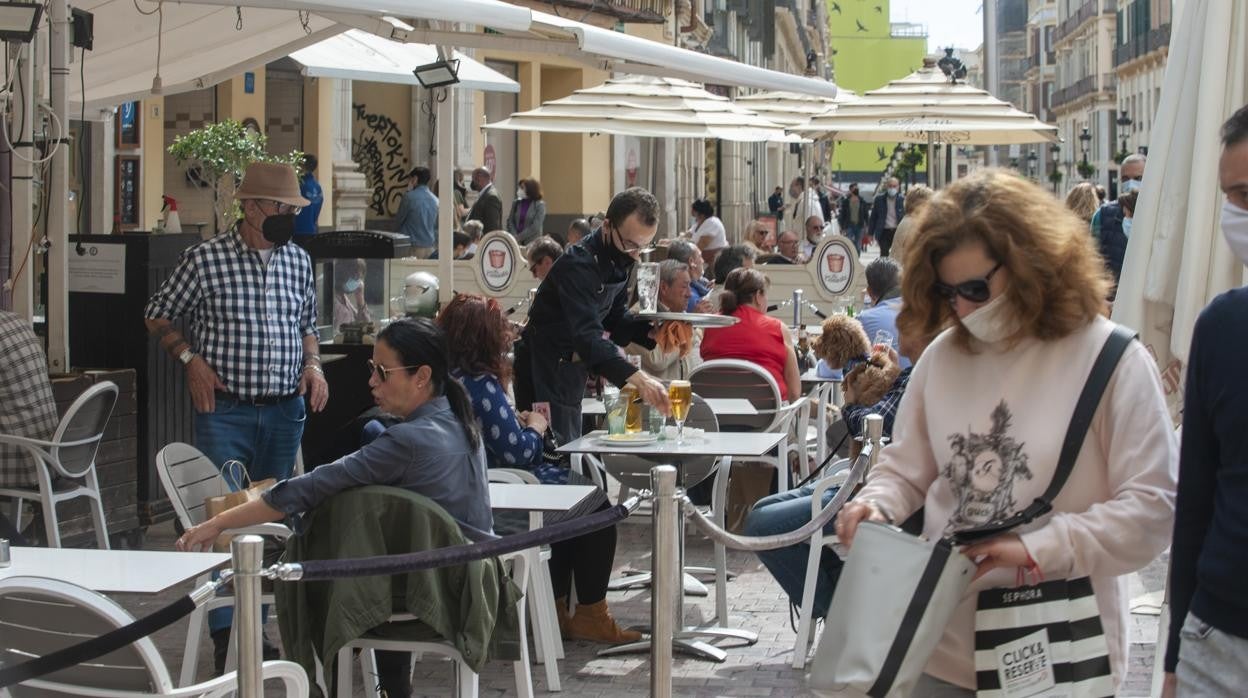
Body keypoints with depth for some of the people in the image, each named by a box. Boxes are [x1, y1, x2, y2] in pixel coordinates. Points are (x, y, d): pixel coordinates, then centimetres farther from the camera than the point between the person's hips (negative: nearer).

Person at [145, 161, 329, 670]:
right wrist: (191, 360, -8)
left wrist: (313, 364, 3)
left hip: (285, 411, 5)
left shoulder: (298, 261, 8)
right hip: (225, 409, -5)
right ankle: (226, 634, -3)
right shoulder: (205, 259, -6)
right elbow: (158, 314, 4)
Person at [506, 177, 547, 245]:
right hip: (516, 242, 4)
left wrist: (519, 237, -12)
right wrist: (514, 236, -9)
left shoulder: (540, 205, -3)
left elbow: (535, 227, -10)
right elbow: (510, 221, 7)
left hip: (532, 242, -3)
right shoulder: (516, 203, 10)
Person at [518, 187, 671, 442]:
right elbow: (588, 336, -38)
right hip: (546, 371, -9)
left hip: (572, 370, 9)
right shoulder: (579, 264, -27)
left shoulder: (619, 260, 1)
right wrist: (637, 378, -50)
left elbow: (616, 318, 9)